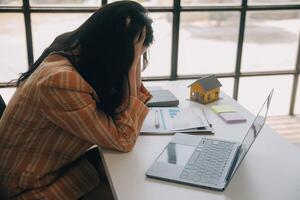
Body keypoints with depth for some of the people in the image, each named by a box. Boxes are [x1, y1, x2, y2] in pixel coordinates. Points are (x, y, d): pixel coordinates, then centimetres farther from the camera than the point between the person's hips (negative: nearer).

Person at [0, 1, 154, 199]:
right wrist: (132, 65, -25)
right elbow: (124, 139, -25)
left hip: (57, 165, 7)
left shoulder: (76, 51, -7)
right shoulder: (60, 81, -32)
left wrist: (134, 65, -12)